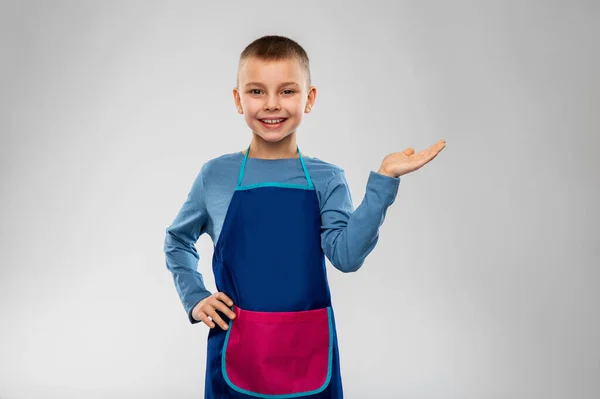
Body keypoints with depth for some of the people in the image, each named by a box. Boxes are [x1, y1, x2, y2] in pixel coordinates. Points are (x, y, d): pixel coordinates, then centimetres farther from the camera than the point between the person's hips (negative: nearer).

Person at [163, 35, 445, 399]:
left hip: (307, 352, 0)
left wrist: (384, 180, -19)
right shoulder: (216, 176, 1)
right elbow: (177, 241, 15)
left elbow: (347, 255, -14)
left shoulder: (326, 179, -1)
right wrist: (195, 299, 3)